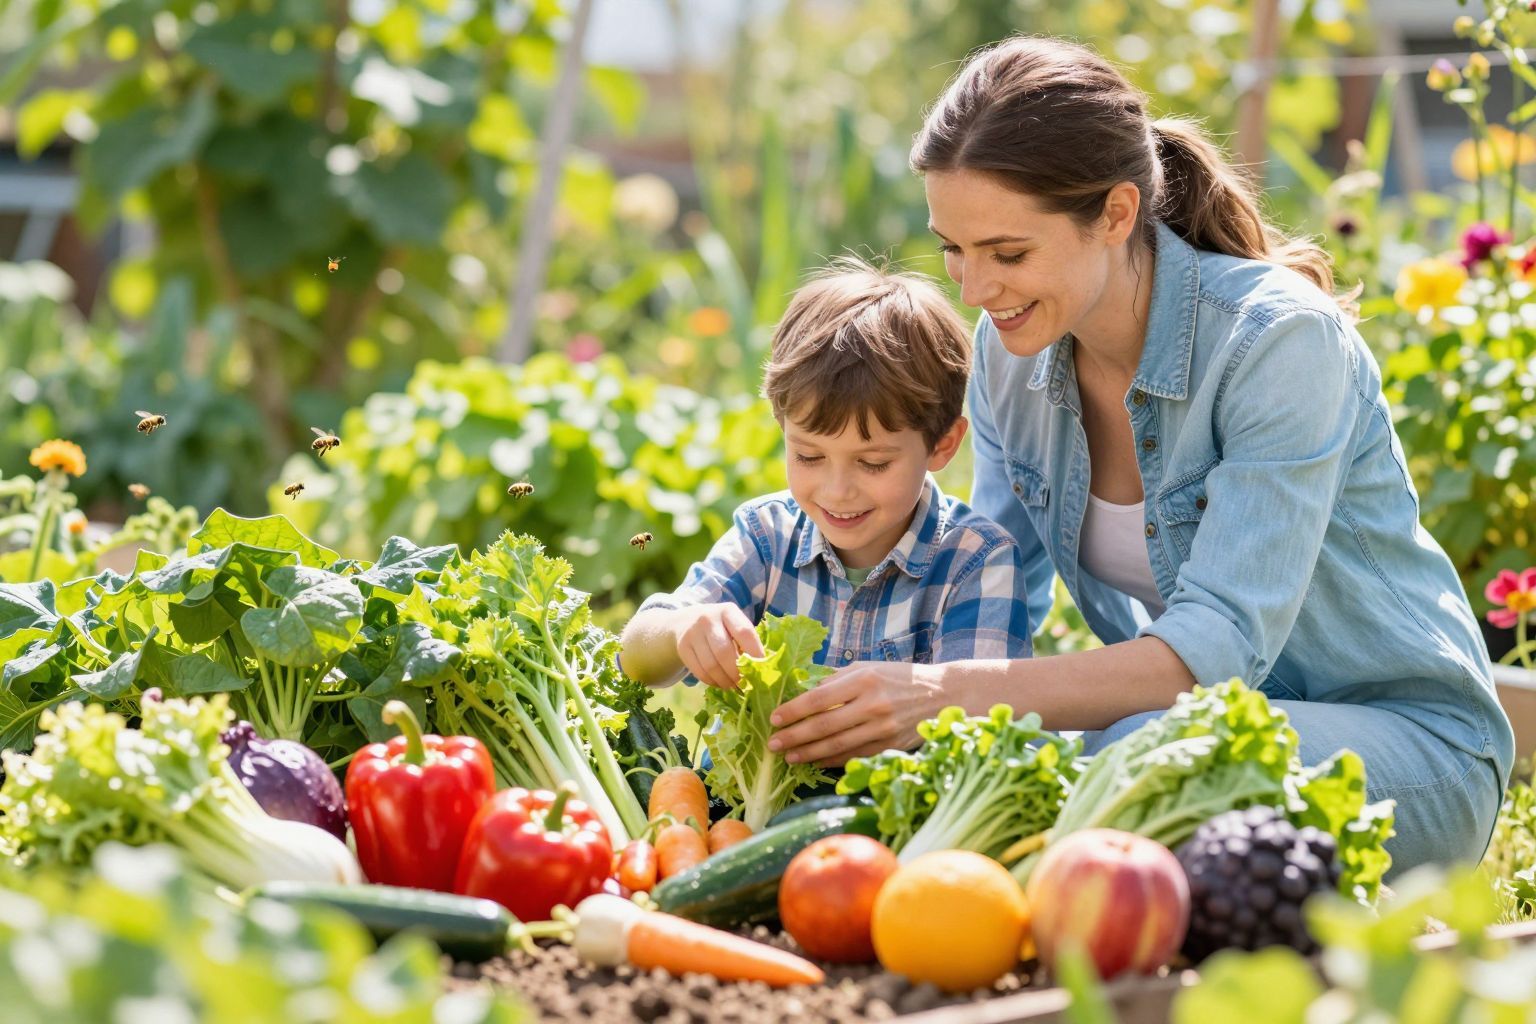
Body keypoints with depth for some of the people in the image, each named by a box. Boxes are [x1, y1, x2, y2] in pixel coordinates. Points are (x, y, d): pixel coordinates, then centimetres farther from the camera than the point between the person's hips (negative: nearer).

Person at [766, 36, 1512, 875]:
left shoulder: (1277, 339, -24)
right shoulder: (1012, 345, -4)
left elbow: (1220, 647, -30)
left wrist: (960, 695, -40)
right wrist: (890, 688, -21)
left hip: (1409, 740, -5)